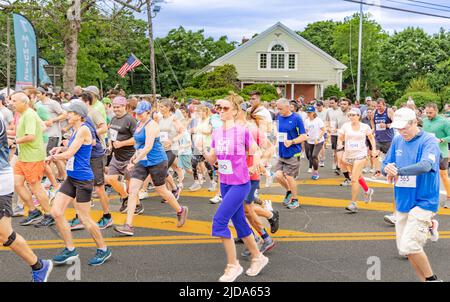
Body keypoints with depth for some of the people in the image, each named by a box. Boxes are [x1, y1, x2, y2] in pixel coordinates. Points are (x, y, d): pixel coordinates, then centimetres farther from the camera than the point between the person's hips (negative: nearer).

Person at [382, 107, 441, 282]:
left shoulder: (428, 141, -12)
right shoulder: (397, 140, 6)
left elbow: (425, 165, -29)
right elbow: (385, 165, 7)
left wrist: (398, 171, -30)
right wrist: (387, 169, -16)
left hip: (423, 202, -6)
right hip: (402, 202, 6)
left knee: (409, 246, -15)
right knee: (403, 249, 8)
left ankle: (431, 278, 6)